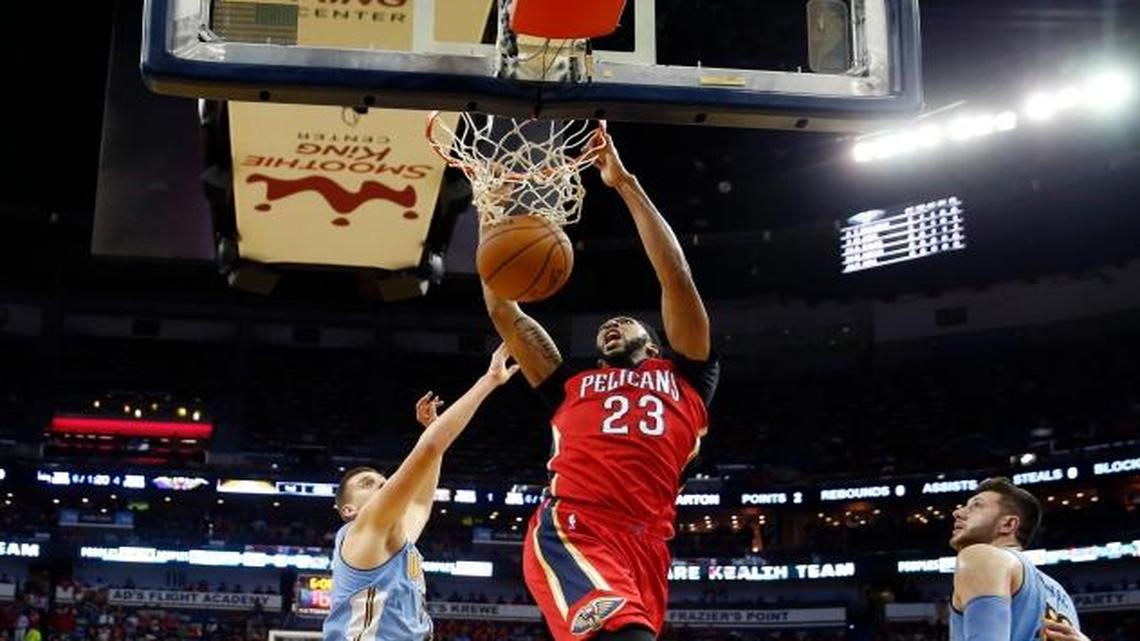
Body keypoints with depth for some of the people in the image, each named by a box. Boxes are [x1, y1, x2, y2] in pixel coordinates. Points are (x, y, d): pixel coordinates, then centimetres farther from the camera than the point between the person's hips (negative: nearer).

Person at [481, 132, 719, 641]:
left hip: (643, 545, 2)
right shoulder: (572, 386, 30)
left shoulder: (684, 379, 26)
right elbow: (503, 313, 33)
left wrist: (625, 185, 21)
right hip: (569, 531, -2)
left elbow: (676, 274, 20)